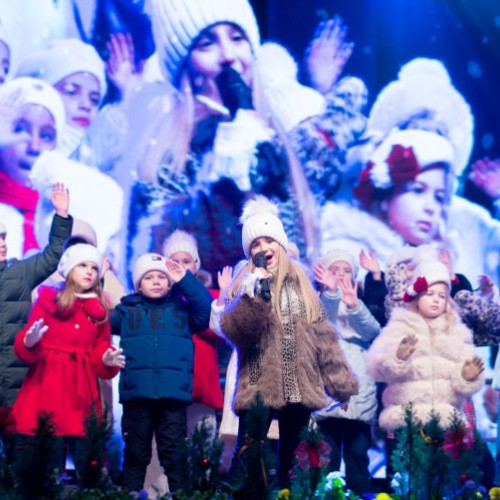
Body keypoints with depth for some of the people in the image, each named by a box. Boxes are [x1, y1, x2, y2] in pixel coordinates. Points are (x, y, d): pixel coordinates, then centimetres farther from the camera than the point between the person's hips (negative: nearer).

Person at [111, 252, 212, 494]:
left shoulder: (182, 310, 13)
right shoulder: (127, 310, 14)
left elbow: (207, 310, -2)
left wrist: (185, 279, -5)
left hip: (173, 395, -1)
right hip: (137, 394, 1)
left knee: (174, 453, 1)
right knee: (136, 453, 9)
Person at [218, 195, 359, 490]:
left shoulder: (300, 283, 10)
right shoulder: (247, 283, 0)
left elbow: (323, 336, 10)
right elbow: (232, 329, -15)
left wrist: (340, 382, 7)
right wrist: (254, 295, -28)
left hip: (299, 389, 4)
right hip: (258, 389, -3)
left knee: (293, 460, 12)